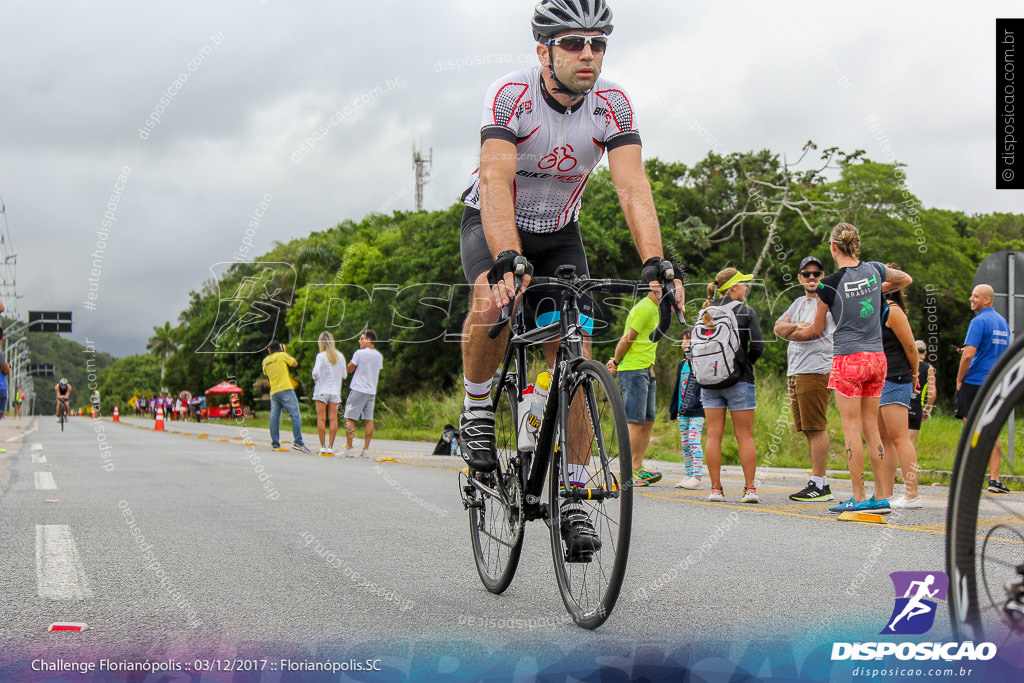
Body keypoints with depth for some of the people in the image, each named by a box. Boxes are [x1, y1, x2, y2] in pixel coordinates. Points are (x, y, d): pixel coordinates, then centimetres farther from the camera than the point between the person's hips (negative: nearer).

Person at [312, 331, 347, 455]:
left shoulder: (321, 356, -8)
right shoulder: (340, 356, 4)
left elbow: (315, 372, -18)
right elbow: (344, 375, 7)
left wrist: (315, 378, 2)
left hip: (321, 391, -3)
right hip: (335, 392, 3)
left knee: (321, 418, 0)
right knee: (333, 419, 1)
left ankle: (322, 446, -2)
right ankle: (331, 447, -1)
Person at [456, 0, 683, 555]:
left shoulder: (612, 104, -19)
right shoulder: (510, 94, -28)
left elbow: (632, 188, -27)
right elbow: (497, 181, -40)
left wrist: (655, 263, -43)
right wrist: (508, 260, -56)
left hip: (558, 233, 3)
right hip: (493, 223, -3)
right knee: (493, 302, -36)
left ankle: (571, 502, -1)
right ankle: (477, 411, -8)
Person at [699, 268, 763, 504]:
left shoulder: (705, 312, 6)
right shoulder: (746, 312, -4)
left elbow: (693, 345, 4)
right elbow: (757, 345, -11)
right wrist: (746, 364, 7)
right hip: (739, 381, -3)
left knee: (714, 435, 4)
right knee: (745, 436, 2)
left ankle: (715, 489, 3)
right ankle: (750, 488, 0)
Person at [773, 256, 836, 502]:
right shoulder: (799, 302, 23)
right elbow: (779, 328, 11)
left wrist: (791, 330, -1)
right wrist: (803, 326, -4)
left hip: (815, 371, -9)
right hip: (795, 373, 9)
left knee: (816, 427, -11)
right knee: (809, 430, 9)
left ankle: (819, 485, -12)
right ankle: (821, 482, 13)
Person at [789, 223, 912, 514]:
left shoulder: (829, 285, -11)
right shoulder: (874, 270, 2)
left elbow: (816, 330, 2)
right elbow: (906, 279, 24)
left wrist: (793, 334, 21)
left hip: (848, 359, -5)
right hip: (877, 357, 5)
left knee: (851, 428, -1)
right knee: (871, 428, 10)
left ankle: (859, 497, -1)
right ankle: (882, 497, 9)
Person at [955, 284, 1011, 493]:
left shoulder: (979, 321, -11)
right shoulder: (1002, 321, 14)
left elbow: (969, 355, -19)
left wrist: (959, 380, -6)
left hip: (975, 382, -7)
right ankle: (994, 479, 4)